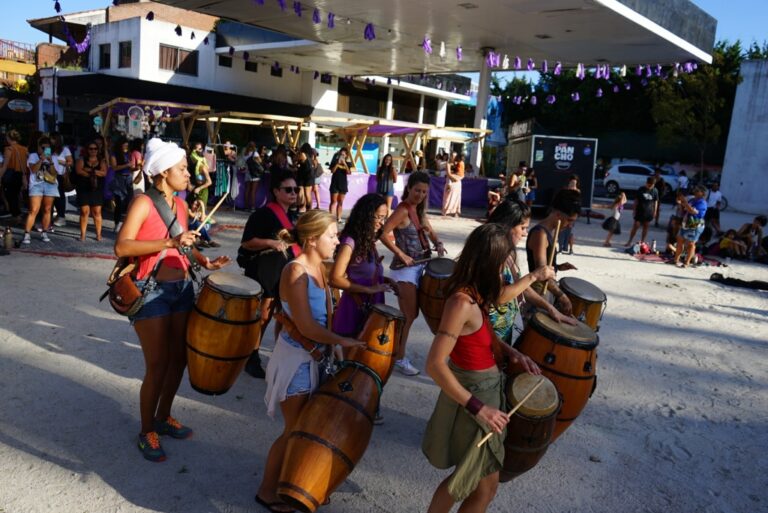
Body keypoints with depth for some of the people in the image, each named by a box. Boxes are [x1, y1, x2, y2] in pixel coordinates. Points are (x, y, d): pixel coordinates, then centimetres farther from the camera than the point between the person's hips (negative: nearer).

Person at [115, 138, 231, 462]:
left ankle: (163, 417, 34)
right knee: (157, 365, -1)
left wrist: (204, 262, 2)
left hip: (182, 288, 7)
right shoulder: (143, 203, -13)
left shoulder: (180, 204, 9)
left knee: (179, 357, 14)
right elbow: (121, 246, -24)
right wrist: (168, 242, -29)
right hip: (151, 291, -7)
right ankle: (147, 432, 18)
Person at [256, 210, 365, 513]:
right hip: (295, 357, -8)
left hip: (315, 355, 8)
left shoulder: (319, 268, 3)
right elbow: (306, 326, -26)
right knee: (296, 428, 5)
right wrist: (341, 341, -17)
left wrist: (334, 346, 3)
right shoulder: (295, 271, -23)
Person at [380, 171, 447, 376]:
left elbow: (429, 231, 18)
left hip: (419, 266, 9)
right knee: (409, 315, -4)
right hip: (405, 269, -9)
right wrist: (401, 254, -23)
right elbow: (383, 234, -26)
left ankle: (397, 350, 31)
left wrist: (438, 244, -2)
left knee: (411, 313, 16)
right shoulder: (403, 210, -17)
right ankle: (398, 358, 9)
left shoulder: (418, 209, 9)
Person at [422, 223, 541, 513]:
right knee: (486, 485, 10)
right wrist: (478, 409, -28)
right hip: (473, 393, -9)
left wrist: (511, 353, 1)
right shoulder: (462, 302, -29)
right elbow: (435, 365, -31)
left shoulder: (474, 295, -2)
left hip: (484, 387, 9)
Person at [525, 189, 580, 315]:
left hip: (548, 289, 10)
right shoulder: (540, 233, -21)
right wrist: (561, 295, -28)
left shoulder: (551, 231, 9)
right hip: (539, 292, -10)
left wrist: (558, 267, 4)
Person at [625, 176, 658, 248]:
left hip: (649, 212, 1)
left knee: (645, 227, 10)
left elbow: (655, 201, 5)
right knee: (635, 226, -1)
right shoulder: (641, 189, -5)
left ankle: (642, 242, 21)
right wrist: (635, 210, -2)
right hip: (640, 211, -1)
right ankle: (629, 241, 6)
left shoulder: (655, 191, -2)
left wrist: (654, 211, 3)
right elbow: (636, 200, -1)